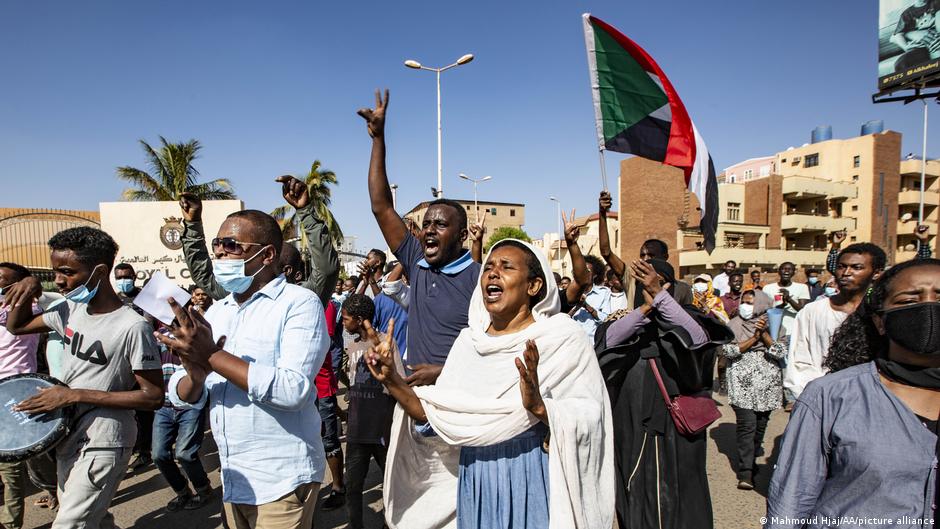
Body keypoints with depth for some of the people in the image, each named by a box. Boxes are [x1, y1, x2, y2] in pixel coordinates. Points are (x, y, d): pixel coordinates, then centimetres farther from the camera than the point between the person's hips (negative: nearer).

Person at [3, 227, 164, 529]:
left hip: (102, 447, -8)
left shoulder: (133, 327, -24)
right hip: (68, 439, 8)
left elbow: (154, 397, -21)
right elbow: (16, 326, 16)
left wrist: (76, 395, -23)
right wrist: (29, 289, -5)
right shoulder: (70, 309, 0)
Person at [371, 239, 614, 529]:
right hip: (474, 486, 4)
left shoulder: (563, 338, -10)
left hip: (535, 487, -3)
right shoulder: (469, 340, 2)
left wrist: (539, 406, -30)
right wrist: (392, 381, -11)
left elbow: (591, 423, -15)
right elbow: (437, 419, 0)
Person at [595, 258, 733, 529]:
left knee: (675, 506, 8)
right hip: (632, 430, 2)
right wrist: (645, 307, -28)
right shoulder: (629, 323, 4)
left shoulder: (682, 319, 0)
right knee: (637, 504, 13)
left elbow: (698, 338, -24)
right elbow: (607, 340, -18)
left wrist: (659, 295, -31)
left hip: (676, 429, -1)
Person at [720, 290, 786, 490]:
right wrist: (753, 339, -12)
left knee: (761, 423, 11)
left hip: (767, 382, 3)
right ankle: (746, 473, -9)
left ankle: (752, 457, 33)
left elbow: (780, 352, -4)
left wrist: (764, 333, -14)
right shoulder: (734, 324, 4)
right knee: (746, 424, -11)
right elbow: (727, 350, -9)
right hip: (743, 382, -2)